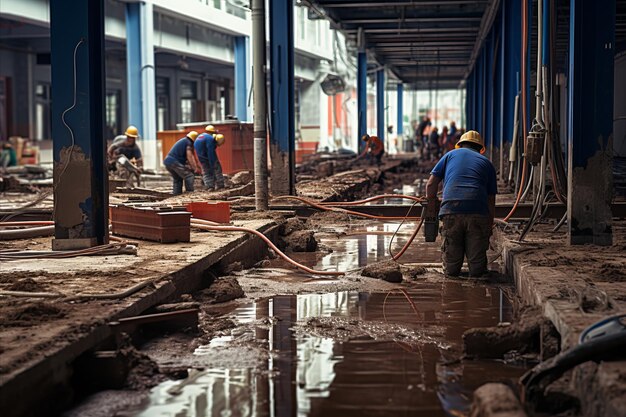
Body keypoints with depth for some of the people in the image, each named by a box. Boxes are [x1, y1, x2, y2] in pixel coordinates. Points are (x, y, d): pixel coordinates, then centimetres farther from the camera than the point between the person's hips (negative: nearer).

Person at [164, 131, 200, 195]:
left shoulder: (183, 141, 26)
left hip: (167, 161, 10)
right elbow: (189, 156, -9)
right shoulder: (188, 142, -3)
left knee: (177, 179, 23)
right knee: (189, 176, -6)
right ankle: (190, 192, -10)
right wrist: (195, 168, -6)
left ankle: (177, 194, 22)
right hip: (175, 162, -10)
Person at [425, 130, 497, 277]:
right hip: (478, 213, 0)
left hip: (451, 210, 0)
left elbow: (431, 184, 17)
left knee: (451, 268, 7)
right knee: (477, 268, 6)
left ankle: (451, 269, -12)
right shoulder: (486, 163, 24)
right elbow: (491, 200, 21)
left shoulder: (451, 155, 23)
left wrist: (431, 204, 32)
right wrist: (489, 225, 29)